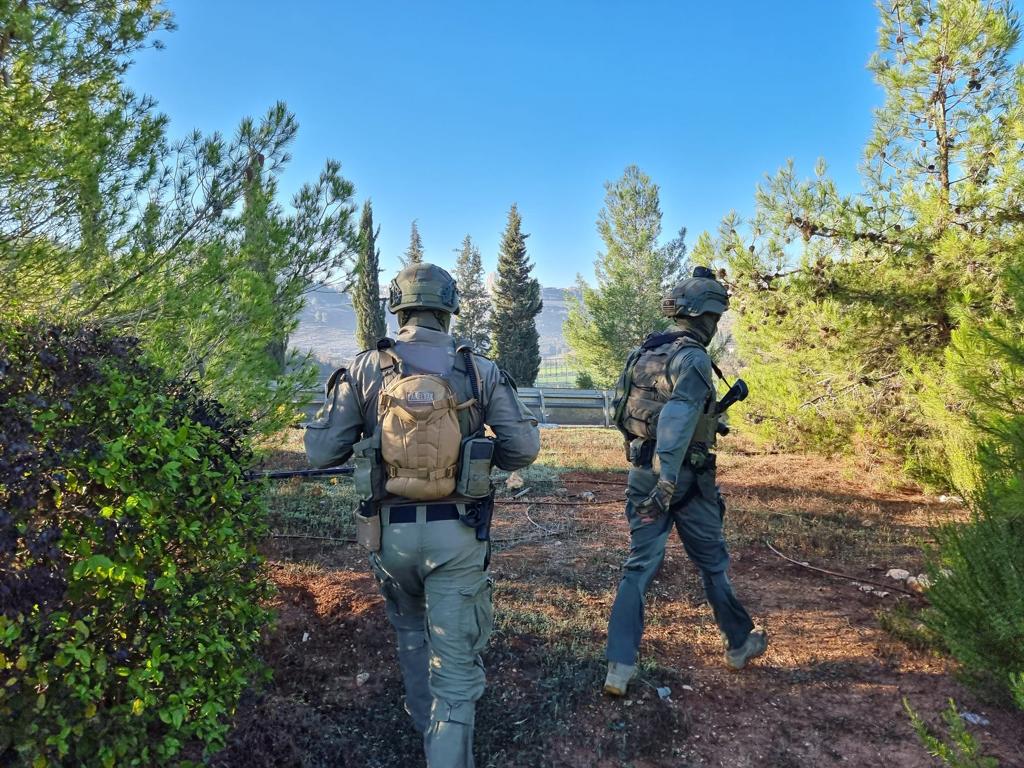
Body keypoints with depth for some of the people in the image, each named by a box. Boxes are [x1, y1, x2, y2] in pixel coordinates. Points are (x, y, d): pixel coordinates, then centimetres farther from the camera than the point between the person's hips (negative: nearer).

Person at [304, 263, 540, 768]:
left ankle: (425, 723, 50)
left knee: (410, 629, 30)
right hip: (457, 533, -2)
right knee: (455, 660, 8)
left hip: (390, 531, 2)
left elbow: (320, 452, -3)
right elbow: (525, 448, -3)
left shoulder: (366, 369, -5)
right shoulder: (481, 371, -5)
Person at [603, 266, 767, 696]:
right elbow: (678, 419, -28)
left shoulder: (644, 353, 9)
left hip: (641, 473, 6)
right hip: (684, 479, -6)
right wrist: (667, 483, -34)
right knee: (713, 564, 14)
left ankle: (620, 668, 4)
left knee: (638, 567, 7)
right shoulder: (693, 357, -16)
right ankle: (740, 644, 35)